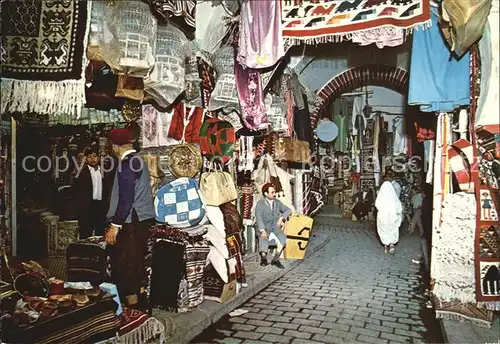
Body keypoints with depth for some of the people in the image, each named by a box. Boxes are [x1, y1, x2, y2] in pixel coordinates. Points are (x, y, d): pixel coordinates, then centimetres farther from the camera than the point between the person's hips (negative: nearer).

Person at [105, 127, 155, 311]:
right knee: (136, 264, 18)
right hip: (143, 220, 10)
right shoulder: (139, 160, 12)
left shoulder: (127, 164, -16)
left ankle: (132, 306, 8)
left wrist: (115, 225, -18)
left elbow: (126, 198, -22)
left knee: (123, 267, 0)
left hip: (130, 223, -10)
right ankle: (142, 306, 27)